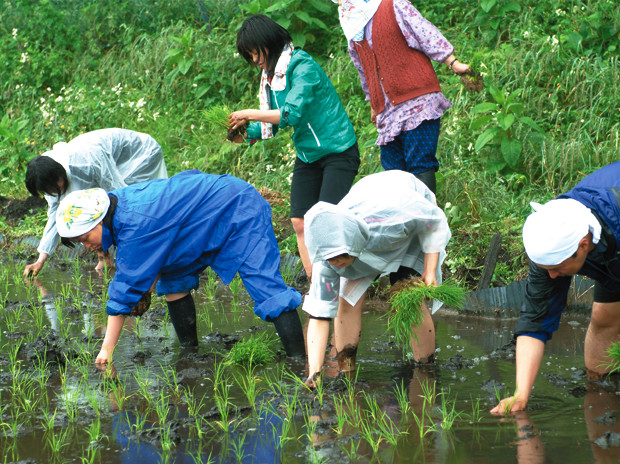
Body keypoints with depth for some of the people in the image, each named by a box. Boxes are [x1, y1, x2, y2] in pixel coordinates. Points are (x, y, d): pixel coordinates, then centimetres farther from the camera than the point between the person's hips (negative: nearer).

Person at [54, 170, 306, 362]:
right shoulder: (120, 203, -1)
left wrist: (107, 349, -21)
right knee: (173, 280, 10)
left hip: (239, 210, -11)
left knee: (264, 284, -20)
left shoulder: (135, 225, -30)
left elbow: (125, 288, -26)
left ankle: (298, 361, -24)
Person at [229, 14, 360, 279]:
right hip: (308, 156, 8)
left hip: (337, 153, -8)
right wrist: (247, 134, -7)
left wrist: (250, 114, -20)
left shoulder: (303, 67, -19)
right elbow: (271, 124, 11)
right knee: (300, 223, 1)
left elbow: (293, 114, -27)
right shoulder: (271, 75, 7)